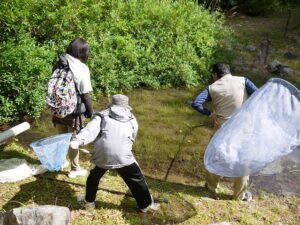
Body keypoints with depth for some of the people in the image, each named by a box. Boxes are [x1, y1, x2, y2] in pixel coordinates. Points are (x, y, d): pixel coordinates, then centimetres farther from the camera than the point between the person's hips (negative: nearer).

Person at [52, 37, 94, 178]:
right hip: (74, 111, -5)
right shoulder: (81, 69, -18)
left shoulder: (58, 65, 0)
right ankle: (75, 169, 24)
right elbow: (85, 94, -14)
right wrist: (91, 113, -3)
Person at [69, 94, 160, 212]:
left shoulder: (102, 115, 17)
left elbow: (91, 130, -2)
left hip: (102, 154, 1)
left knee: (94, 177, 29)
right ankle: (146, 204, 32)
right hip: (123, 156, 0)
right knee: (137, 179, 20)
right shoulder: (132, 119, 22)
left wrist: (78, 140, -16)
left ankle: (89, 201, 44)